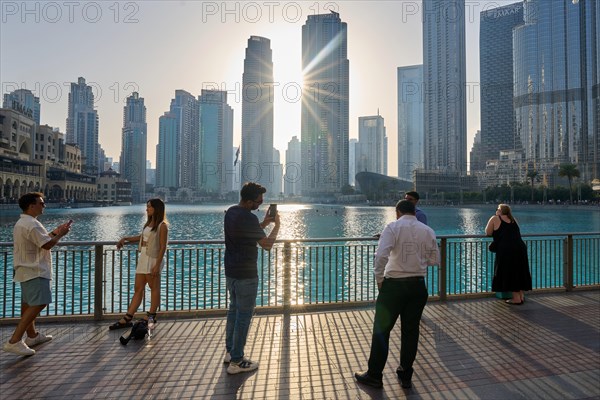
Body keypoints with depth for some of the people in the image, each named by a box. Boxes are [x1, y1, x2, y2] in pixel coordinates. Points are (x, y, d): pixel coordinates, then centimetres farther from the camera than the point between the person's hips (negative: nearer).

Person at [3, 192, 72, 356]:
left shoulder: (22, 223, 14)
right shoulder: (32, 224, -20)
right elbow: (47, 245, -20)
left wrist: (54, 232, 13)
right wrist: (61, 234, -7)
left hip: (27, 270, 11)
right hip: (35, 271, -11)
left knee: (28, 303, 17)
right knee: (38, 304, -12)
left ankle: (32, 336, 29)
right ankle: (14, 341, -12)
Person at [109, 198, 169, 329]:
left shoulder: (162, 226, -12)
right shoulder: (148, 223, 13)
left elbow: (163, 247, -15)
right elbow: (142, 237, 30)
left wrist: (157, 265, -19)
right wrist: (125, 239, 22)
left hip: (153, 259, -8)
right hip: (143, 258, 8)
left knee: (154, 288, 6)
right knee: (138, 289, 10)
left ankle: (151, 316, 18)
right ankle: (127, 319, 15)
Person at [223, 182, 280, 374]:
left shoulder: (231, 212, 6)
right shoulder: (248, 218, -23)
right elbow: (267, 244, -16)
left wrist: (264, 223, 9)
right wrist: (277, 225, -3)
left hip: (231, 271, 9)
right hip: (245, 275, -9)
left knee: (233, 310, 20)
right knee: (244, 315, 2)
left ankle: (230, 351, 32)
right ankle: (236, 361, 12)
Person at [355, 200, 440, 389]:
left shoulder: (393, 227, -9)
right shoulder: (428, 231, 3)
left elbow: (381, 255, -21)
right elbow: (435, 260, 10)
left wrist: (379, 279, -8)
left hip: (394, 284, -4)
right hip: (418, 285, 5)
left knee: (381, 330, 7)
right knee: (411, 331, 16)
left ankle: (374, 375, 18)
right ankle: (406, 376, 28)